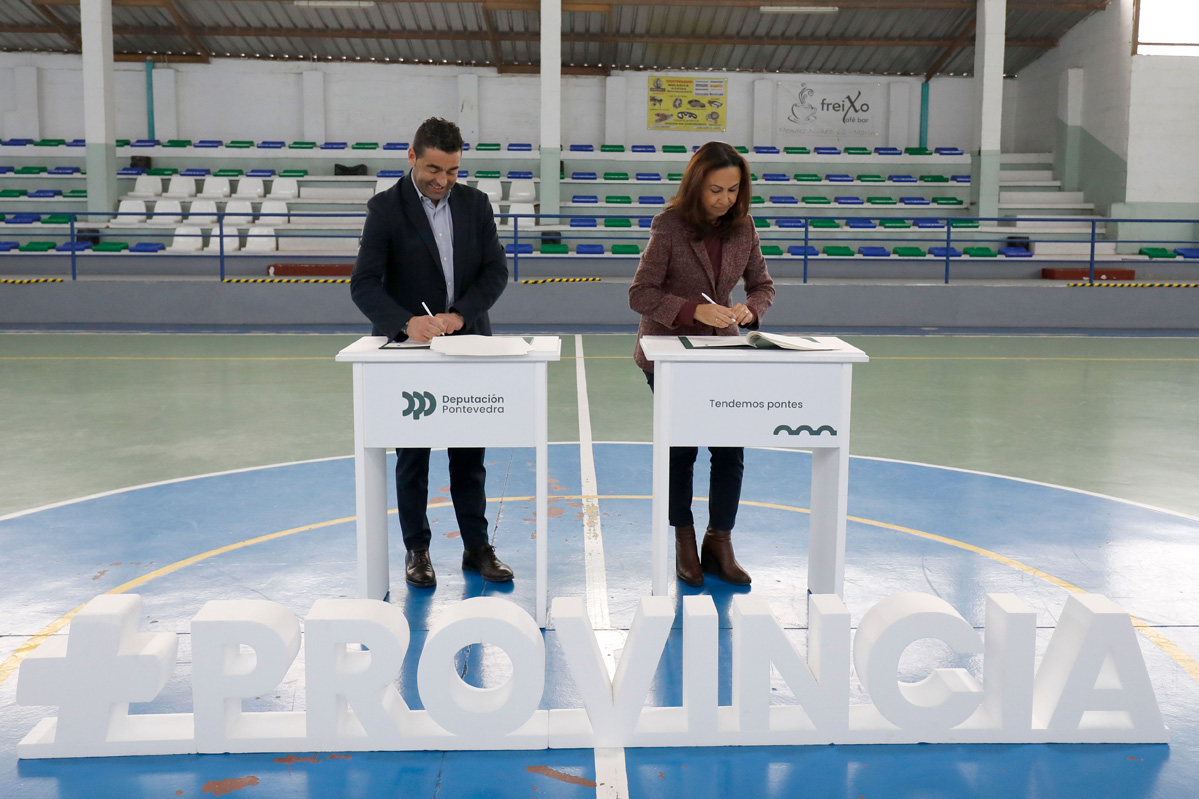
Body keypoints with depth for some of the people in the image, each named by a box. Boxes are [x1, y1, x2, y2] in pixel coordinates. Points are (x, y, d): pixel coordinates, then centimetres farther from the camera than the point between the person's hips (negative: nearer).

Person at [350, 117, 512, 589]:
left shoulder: (475, 203, 3)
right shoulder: (386, 208, -7)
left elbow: (496, 271, 0)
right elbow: (363, 284, -14)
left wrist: (459, 314, -16)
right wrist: (407, 322, -30)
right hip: (410, 349, -3)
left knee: (469, 453, 9)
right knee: (412, 455, 6)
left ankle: (477, 548, 19)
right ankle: (416, 551, 18)